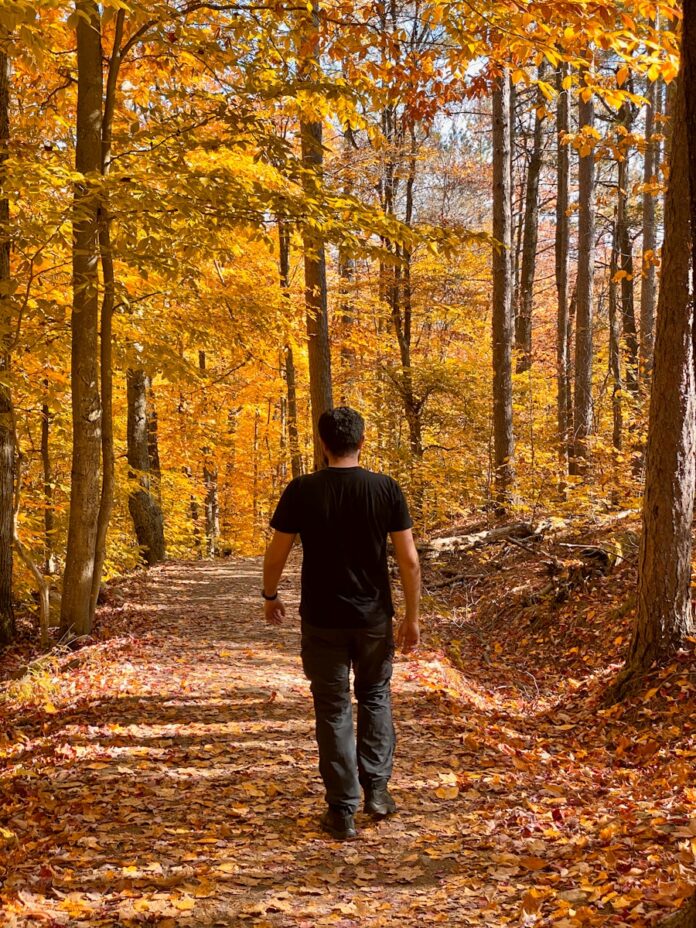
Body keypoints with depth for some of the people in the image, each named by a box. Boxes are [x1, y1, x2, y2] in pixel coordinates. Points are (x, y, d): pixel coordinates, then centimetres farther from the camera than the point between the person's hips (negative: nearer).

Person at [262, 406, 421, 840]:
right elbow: (409, 560, -7)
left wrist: (270, 596, 16)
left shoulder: (302, 491, -8)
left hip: (323, 619, -1)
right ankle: (376, 788, 19)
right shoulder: (386, 489, -7)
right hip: (374, 617, 1)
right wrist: (412, 617, 3)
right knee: (375, 696, 22)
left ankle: (343, 810, 10)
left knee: (334, 710, 7)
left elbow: (276, 556, -3)